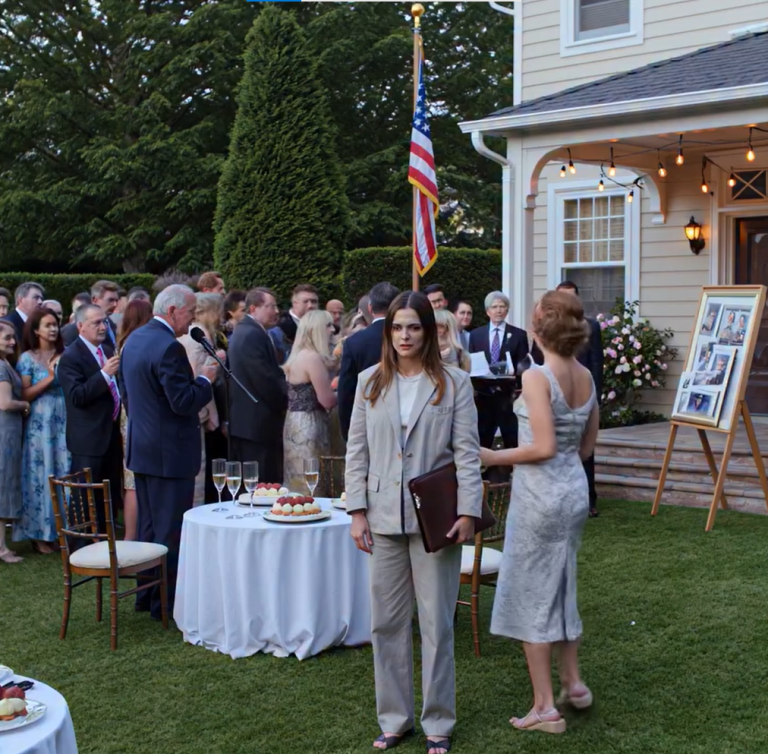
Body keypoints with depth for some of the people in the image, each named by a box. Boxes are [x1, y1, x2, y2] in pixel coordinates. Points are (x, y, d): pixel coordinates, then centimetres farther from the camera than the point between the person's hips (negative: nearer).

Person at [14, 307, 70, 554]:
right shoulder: (28, 358, -2)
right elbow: (24, 395, -9)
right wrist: (49, 377, -16)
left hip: (64, 424, 3)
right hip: (40, 425, -3)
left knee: (65, 473, 5)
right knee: (42, 476, 0)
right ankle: (40, 534, 8)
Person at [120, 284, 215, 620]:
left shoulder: (134, 339, 9)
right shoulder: (168, 347, -22)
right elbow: (183, 403, -23)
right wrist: (205, 379, -8)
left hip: (141, 448, 10)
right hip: (169, 452, -10)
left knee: (149, 526, 18)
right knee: (171, 530, 0)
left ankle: (146, 595, 27)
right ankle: (166, 602, 7)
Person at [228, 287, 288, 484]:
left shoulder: (243, 331, 17)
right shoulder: (253, 335, -16)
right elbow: (266, 381, -20)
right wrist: (284, 404, -6)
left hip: (243, 421, 11)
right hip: (258, 424, -11)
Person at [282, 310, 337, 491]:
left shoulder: (299, 355, 13)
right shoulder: (313, 357, -16)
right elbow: (327, 401, -17)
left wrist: (333, 386, 8)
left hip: (297, 424, 10)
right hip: (308, 426, -10)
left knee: (299, 486, 13)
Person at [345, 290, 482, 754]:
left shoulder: (454, 382, 0)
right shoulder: (371, 382, 8)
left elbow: (467, 451, -3)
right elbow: (357, 450, 8)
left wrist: (468, 511, -10)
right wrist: (357, 511, 1)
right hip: (384, 519, 3)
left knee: (437, 624, 5)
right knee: (387, 623, 8)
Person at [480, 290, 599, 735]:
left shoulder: (536, 377, -18)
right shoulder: (586, 377, 4)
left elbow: (544, 447, -23)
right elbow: (587, 446, 11)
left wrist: (495, 458, -13)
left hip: (540, 493, -7)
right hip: (575, 489, 7)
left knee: (531, 594, 4)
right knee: (561, 587, 22)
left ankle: (545, 707, 10)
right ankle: (574, 683, 30)